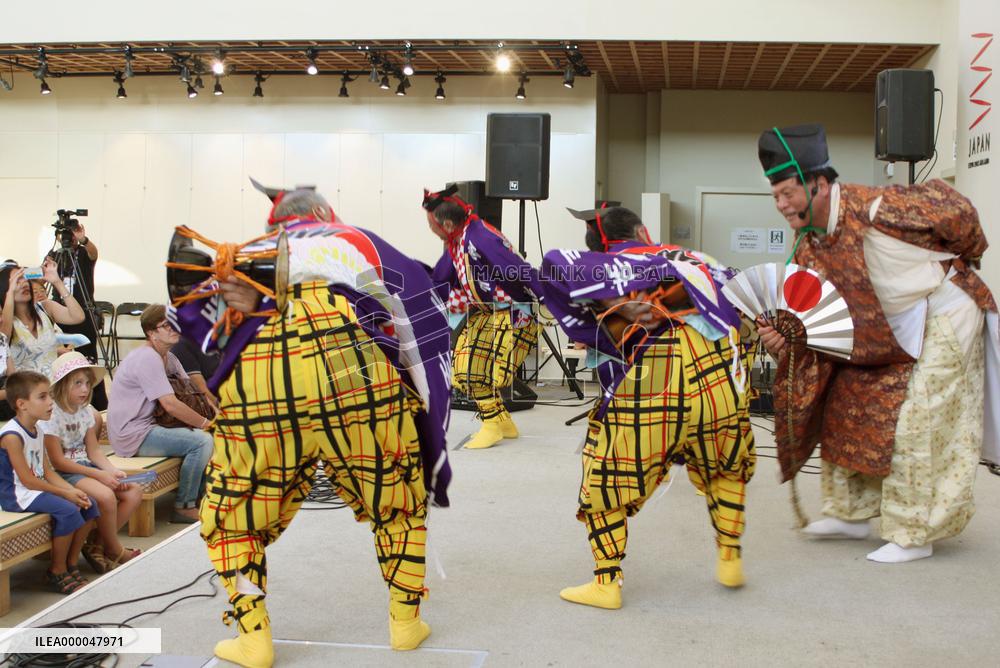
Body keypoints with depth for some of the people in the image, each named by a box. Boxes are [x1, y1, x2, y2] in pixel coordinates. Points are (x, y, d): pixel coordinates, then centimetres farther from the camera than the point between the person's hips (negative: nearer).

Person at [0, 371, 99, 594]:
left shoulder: (37, 430, 10)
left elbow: (47, 471, 9)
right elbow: (27, 480, -20)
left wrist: (73, 491, -6)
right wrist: (65, 493, -17)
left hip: (37, 488, 10)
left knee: (89, 505, 1)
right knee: (67, 511, -26)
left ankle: (72, 563, 11)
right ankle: (57, 572, -9)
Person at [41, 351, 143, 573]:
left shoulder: (86, 411, 8)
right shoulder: (51, 414, -16)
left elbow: (94, 451, 9)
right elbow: (57, 461, -18)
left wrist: (113, 471, -11)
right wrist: (99, 475, -21)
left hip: (84, 466, 8)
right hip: (62, 474, -8)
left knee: (134, 492, -6)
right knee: (106, 496, -31)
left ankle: (98, 546, -2)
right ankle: (115, 552, -7)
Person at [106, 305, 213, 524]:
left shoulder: (167, 357, 13)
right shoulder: (147, 358, -18)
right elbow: (171, 405, -24)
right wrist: (205, 423, -15)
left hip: (149, 426, 10)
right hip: (132, 435, -10)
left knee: (205, 434, 6)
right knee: (202, 441, -19)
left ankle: (199, 496, 16)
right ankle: (184, 507, -8)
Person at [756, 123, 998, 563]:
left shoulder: (873, 209, -29)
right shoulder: (808, 247, -6)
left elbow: (951, 207, -18)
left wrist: (962, 261, -1)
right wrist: (783, 340, -26)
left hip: (942, 316, -8)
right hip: (887, 333, 8)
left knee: (916, 426, -9)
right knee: (849, 406, 8)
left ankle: (914, 534, 3)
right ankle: (851, 514, 21)